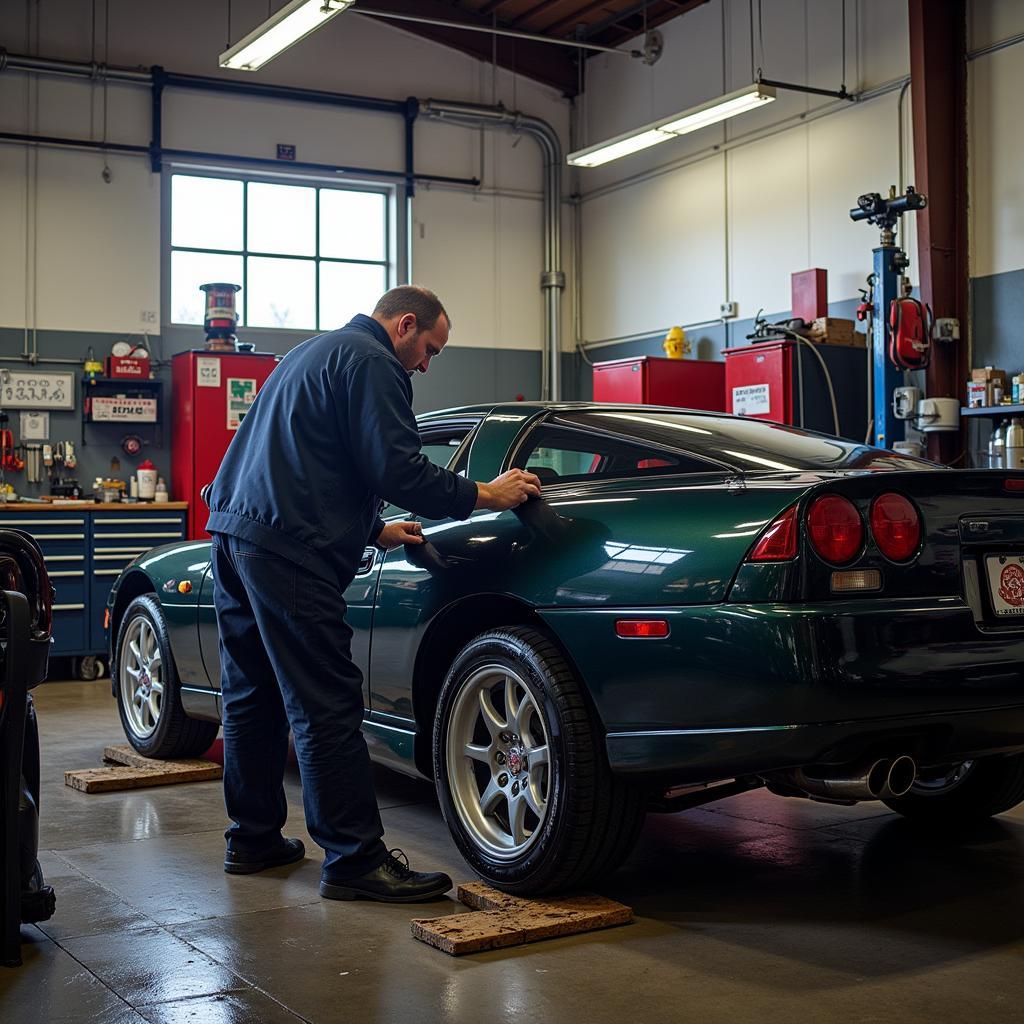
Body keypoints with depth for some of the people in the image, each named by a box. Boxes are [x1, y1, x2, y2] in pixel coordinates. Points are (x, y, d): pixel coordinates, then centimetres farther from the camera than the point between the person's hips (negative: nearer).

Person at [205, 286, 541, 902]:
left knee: (252, 695, 15)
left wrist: (374, 531, 29)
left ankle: (254, 838, 24)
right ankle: (354, 860, -6)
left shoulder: (318, 353, 27)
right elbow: (397, 469, -16)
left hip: (235, 529, 11)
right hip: (287, 550, -11)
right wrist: (484, 496, -6)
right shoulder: (370, 362, -6)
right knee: (326, 707, -9)